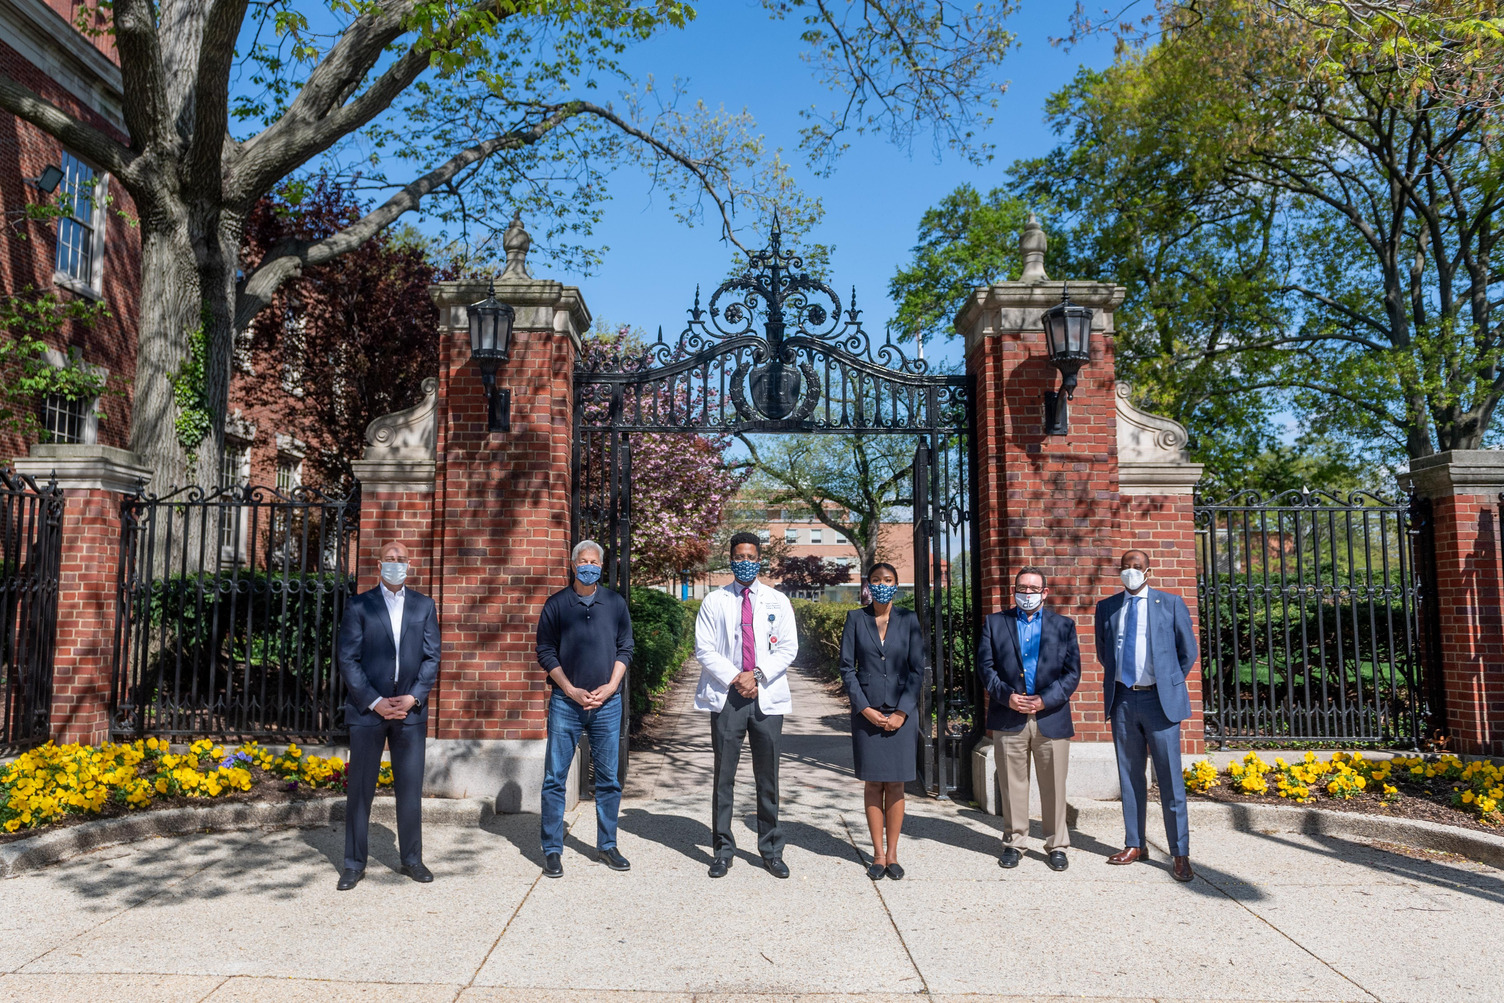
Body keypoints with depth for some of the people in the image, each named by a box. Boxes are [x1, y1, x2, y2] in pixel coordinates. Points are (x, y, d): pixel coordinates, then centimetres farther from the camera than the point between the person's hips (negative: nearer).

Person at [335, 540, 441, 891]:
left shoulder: (424, 606, 9)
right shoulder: (359, 605, 3)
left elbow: (432, 657, 5)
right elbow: (348, 660, -3)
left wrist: (414, 697, -7)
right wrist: (374, 701, -10)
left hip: (410, 709, 2)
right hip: (367, 709, -1)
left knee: (411, 788, 6)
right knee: (359, 788, 5)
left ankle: (412, 859, 18)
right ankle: (354, 863, 17)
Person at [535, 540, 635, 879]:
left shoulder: (615, 603, 6)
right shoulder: (556, 604, 1)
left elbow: (625, 648, 7)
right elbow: (545, 651, 0)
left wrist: (610, 687, -5)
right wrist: (571, 690, -8)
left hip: (608, 703, 2)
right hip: (566, 702, -2)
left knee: (609, 778, 8)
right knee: (555, 777, 2)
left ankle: (607, 846, 21)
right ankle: (552, 850, 13)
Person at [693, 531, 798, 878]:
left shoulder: (778, 601, 10)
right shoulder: (714, 601, 7)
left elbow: (788, 647, 4)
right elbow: (704, 649, 1)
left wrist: (757, 675, -10)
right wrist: (734, 678, -11)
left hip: (767, 697, 1)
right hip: (726, 696, -1)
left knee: (768, 777, 6)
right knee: (724, 776, 2)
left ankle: (771, 850, 17)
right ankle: (723, 849, 13)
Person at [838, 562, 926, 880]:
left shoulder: (909, 620, 3)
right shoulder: (856, 619, 2)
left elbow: (918, 669, 1)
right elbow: (846, 667, 1)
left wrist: (901, 712, -7)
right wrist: (865, 708, -8)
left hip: (901, 713, 0)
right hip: (867, 712, 0)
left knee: (895, 784, 4)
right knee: (873, 783, 5)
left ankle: (892, 854, 15)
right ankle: (878, 854, 15)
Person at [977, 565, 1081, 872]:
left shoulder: (1063, 625, 9)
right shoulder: (994, 623, 9)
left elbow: (1072, 672, 3)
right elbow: (985, 666, 3)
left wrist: (1045, 700, -10)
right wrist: (1007, 696, -11)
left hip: (1051, 717, 0)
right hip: (1008, 717, 0)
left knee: (1054, 786, 6)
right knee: (1012, 785, 6)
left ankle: (1056, 845, 19)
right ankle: (1013, 843, 19)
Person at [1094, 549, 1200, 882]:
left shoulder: (1171, 604, 2)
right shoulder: (1106, 607, 9)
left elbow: (1189, 651, 8)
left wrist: (1169, 684, 9)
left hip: (1159, 699, -3)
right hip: (1122, 699, 3)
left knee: (1170, 779, -1)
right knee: (1129, 777, 10)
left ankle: (1180, 855, 6)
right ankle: (1134, 845, 20)